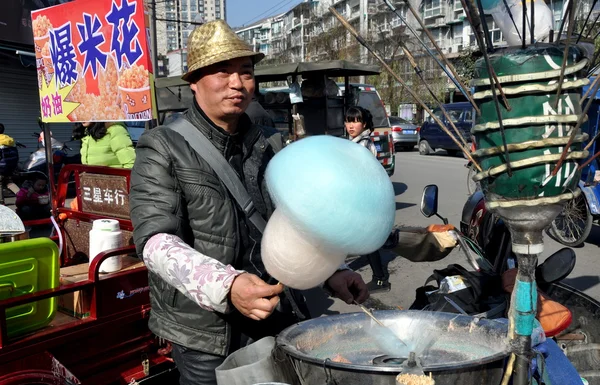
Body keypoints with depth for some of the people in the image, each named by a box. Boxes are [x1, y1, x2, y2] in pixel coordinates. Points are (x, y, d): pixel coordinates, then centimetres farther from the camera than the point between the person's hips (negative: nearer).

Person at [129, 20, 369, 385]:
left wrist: (331, 272, -3)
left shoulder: (271, 145, 6)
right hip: (205, 333, -4)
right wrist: (225, 286, -34)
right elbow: (157, 240, -19)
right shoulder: (163, 148, -8)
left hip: (279, 323, 4)